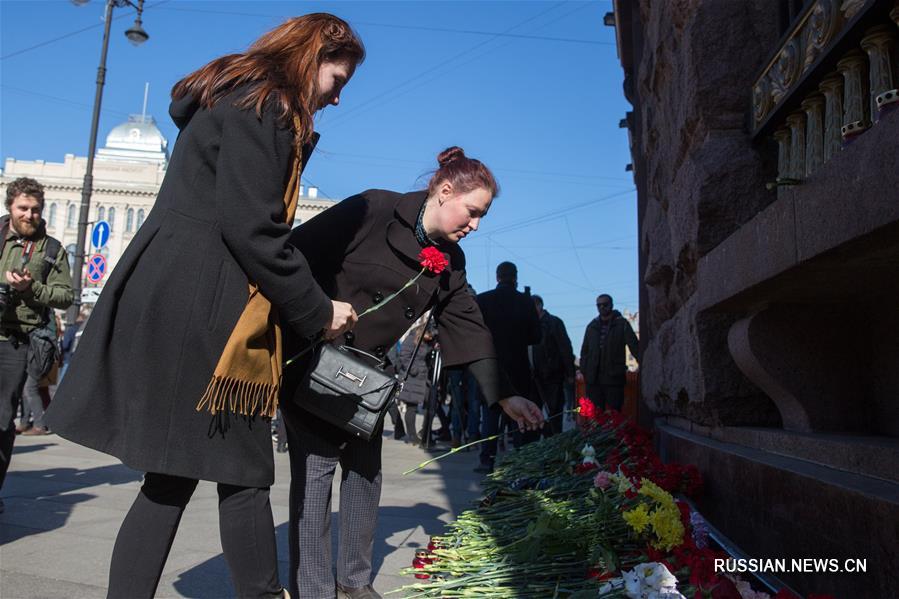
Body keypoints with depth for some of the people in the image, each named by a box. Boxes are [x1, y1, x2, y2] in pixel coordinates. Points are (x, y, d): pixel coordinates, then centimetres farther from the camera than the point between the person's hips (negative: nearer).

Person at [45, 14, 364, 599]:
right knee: (244, 474, -1)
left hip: (177, 306, 10)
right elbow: (252, 227, -17)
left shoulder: (240, 102, 24)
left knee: (174, 477, 10)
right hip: (202, 314, -10)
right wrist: (317, 311, -8)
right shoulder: (260, 105, -7)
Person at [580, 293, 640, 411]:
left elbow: (634, 347, -4)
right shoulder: (592, 326, 14)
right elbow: (584, 350, 18)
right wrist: (583, 370, 8)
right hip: (593, 379, 4)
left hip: (614, 378, -3)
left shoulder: (622, 324, 3)